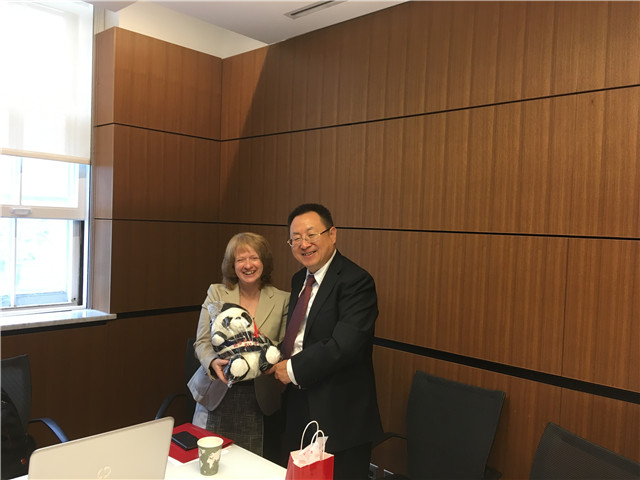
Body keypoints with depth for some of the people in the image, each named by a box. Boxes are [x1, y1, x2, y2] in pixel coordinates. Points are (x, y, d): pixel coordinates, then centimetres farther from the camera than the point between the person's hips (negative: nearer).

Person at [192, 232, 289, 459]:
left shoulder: (282, 300, 0)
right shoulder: (216, 293, 2)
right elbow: (202, 342, 0)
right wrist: (213, 362, -20)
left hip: (261, 400, 0)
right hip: (218, 397, 0)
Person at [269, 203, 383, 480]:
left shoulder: (355, 282, -18)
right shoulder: (299, 280, 9)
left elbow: (344, 345, -28)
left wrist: (293, 369, -17)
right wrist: (279, 365, 0)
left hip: (340, 418, -7)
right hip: (300, 409, 8)